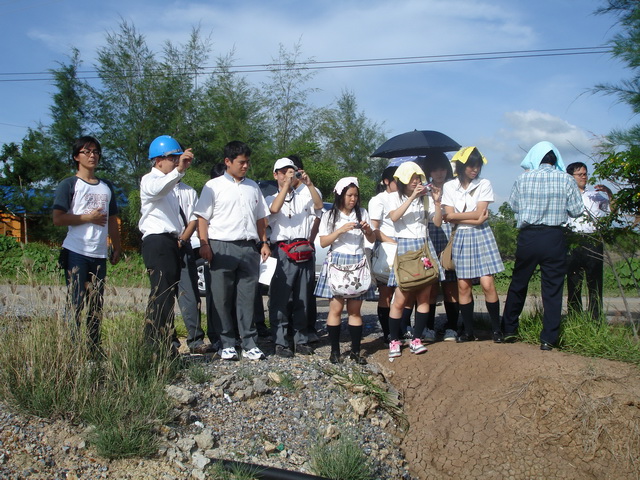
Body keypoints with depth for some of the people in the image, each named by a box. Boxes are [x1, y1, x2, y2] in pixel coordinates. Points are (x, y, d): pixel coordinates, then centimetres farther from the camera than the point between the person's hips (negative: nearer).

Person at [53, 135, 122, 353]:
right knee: (77, 304, -7)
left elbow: (112, 220, 21)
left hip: (99, 254, 5)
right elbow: (58, 218, -8)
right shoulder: (69, 184, 1)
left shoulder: (107, 187, 19)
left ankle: (95, 349, 13)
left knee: (96, 304, 8)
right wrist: (88, 217, -9)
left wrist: (117, 247, 13)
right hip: (76, 252, -5)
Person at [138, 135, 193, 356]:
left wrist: (182, 235, 19)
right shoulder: (150, 180, -4)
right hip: (157, 241, -10)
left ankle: (167, 344, 22)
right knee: (162, 294, -17)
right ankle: (157, 348, -18)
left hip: (171, 243, 10)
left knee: (169, 294, 13)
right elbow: (157, 190, -31)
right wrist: (179, 170, -48)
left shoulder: (170, 183, 25)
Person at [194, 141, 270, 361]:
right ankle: (227, 344, 10)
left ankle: (249, 344, 9)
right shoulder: (214, 186, 3)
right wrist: (204, 244, -11)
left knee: (248, 298, 4)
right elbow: (202, 217, -1)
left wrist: (264, 242, 12)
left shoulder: (253, 187, 17)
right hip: (222, 247, -3)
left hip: (249, 248, 3)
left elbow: (260, 217, 21)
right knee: (222, 299, 1)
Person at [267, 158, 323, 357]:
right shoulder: (272, 198, 11)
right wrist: (287, 184, -16)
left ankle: (301, 340, 15)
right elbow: (275, 209, -13)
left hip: (304, 251, 3)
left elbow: (319, 205, -3)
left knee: (302, 299, 8)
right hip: (283, 252, -3)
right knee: (280, 299, -5)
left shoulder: (303, 198, 17)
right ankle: (280, 342, -2)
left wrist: (309, 184, -14)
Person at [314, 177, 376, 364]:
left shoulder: (362, 214, 14)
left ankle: (355, 351, 7)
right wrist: (341, 230, -13)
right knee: (336, 308, -6)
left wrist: (368, 230, -6)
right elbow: (323, 242, -1)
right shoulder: (329, 216, 6)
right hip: (337, 262, -2)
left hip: (358, 263, 2)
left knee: (355, 310, 2)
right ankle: (335, 351, 1)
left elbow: (372, 240, 15)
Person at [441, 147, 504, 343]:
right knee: (463, 286, 3)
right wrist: (475, 220, -12)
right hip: (461, 238, 2)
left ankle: (496, 329, 6)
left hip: (481, 236, -2)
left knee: (487, 284, -8)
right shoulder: (449, 187, 4)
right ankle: (468, 331, 13)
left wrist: (456, 216, -5)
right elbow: (450, 217, -5)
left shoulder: (484, 184, 0)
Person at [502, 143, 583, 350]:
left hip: (527, 237, 1)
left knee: (518, 284, 15)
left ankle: (509, 331, 25)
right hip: (554, 237, -1)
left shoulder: (522, 179, 0)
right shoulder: (565, 180, -4)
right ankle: (548, 339, 6)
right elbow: (577, 210, 0)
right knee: (553, 288, 5)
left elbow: (513, 205, 10)